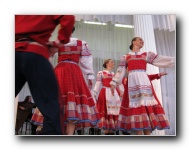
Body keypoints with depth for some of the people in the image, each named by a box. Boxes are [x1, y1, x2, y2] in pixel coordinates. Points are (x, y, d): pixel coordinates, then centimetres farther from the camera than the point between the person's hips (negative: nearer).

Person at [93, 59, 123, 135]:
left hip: (114, 94, 5)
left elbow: (118, 85, 19)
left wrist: (122, 92, 11)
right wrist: (94, 94, -9)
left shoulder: (114, 74, 18)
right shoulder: (101, 73, 4)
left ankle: (112, 132, 12)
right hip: (105, 94, -5)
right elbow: (98, 84, -1)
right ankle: (106, 132, 1)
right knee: (105, 112, -6)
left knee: (114, 112, 3)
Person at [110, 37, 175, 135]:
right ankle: (139, 134, -6)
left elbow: (161, 60, 10)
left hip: (144, 81, 1)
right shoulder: (125, 57, 17)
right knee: (136, 106, -8)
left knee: (146, 105, -7)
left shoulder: (147, 55, 20)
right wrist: (113, 83, 6)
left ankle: (148, 133, -5)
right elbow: (120, 71, 13)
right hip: (132, 82, -1)